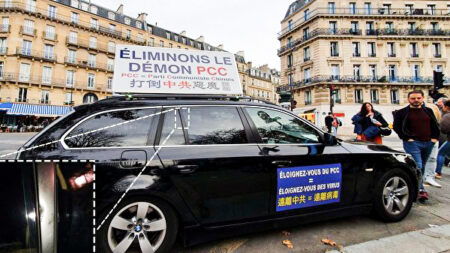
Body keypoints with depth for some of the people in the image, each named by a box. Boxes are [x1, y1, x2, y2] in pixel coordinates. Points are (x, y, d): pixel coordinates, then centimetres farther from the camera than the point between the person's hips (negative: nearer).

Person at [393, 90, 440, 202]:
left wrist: (435, 137, 7)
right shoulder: (402, 112, -2)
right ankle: (420, 190, -13)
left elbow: (435, 125, 19)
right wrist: (407, 138, -11)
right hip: (412, 143, -5)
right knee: (417, 166, -14)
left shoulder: (428, 111, 13)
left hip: (428, 143, 6)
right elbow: (396, 127, -5)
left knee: (422, 166, 14)